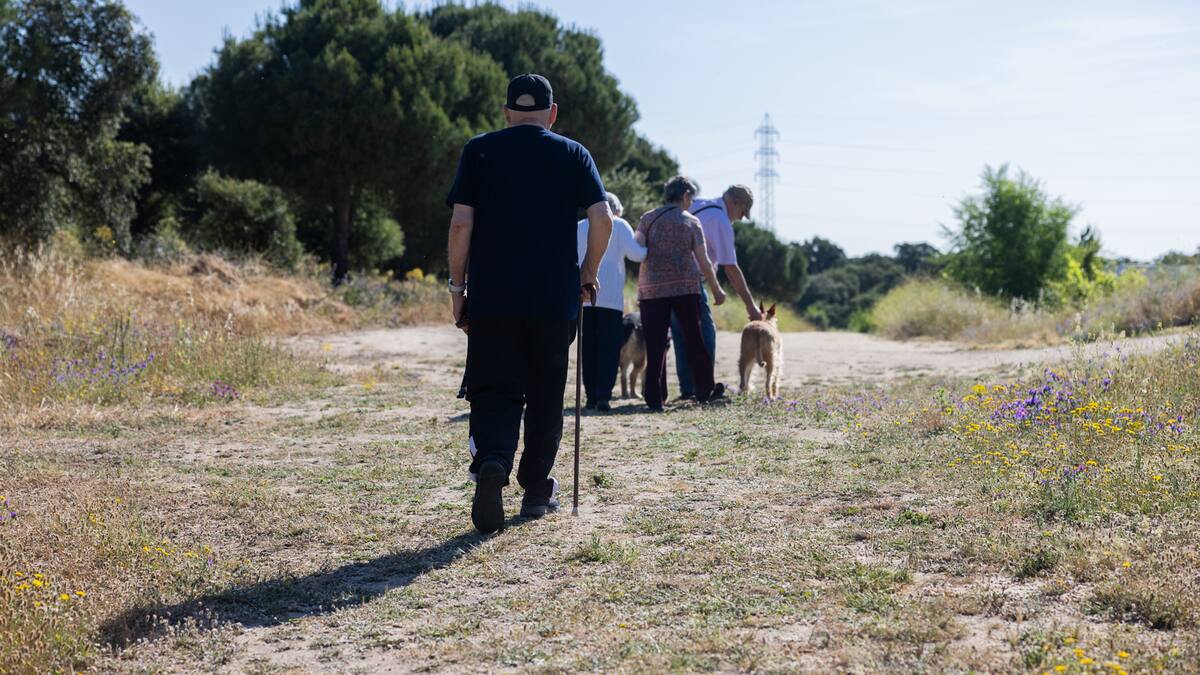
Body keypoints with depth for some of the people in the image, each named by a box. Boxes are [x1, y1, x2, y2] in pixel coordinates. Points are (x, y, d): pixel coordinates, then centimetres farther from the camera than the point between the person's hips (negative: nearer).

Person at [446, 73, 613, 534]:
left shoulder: (479, 151, 5)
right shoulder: (574, 155, 6)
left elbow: (461, 224, -3)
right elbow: (602, 220, -5)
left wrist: (457, 286, 5)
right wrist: (588, 274, 8)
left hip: (492, 295, 0)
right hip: (556, 298, 1)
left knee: (494, 391, 2)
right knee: (545, 395, 13)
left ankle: (492, 462, -25)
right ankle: (536, 490, 18)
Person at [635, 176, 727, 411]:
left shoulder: (648, 219, 8)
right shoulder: (691, 221, 6)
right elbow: (704, 261, 4)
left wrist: (640, 289, 5)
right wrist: (717, 290, 14)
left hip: (652, 288, 1)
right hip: (685, 286, -1)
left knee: (655, 344, 1)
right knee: (693, 339, 10)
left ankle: (655, 397, -2)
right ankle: (705, 389, 20)